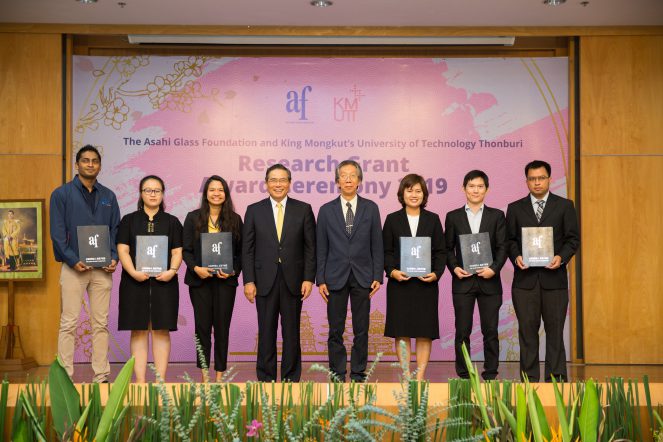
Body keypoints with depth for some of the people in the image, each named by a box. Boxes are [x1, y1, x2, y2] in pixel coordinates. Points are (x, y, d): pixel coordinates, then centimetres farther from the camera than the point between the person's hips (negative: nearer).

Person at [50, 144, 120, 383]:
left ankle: (102, 376, 11)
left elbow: (116, 230, 12)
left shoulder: (108, 196, 12)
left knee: (101, 324, 6)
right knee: (69, 323, -2)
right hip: (74, 267, -3)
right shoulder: (62, 194, 1)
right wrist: (73, 260, -15)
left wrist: (114, 258, -4)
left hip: (103, 269, 4)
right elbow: (57, 232, -5)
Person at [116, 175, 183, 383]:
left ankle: (161, 379, 5)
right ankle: (140, 380, 5)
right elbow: (123, 250, 1)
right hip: (135, 282, 0)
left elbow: (177, 252, 5)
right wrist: (133, 272, -16)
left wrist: (172, 270, -15)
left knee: (161, 331, 1)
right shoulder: (129, 220, 9)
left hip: (164, 282, 0)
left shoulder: (172, 222, 11)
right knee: (139, 331, 1)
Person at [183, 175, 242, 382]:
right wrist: (196, 268, -13)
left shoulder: (235, 219, 6)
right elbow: (186, 250, 3)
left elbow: (241, 251, 7)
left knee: (222, 326, 2)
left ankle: (219, 375, 10)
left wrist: (233, 271, -10)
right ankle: (204, 375, 11)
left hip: (225, 280, 0)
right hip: (200, 280, 0)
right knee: (202, 326, 2)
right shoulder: (193, 218, 5)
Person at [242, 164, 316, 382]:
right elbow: (247, 249, 3)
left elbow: (310, 247, 2)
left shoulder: (303, 209, 4)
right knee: (266, 332, 5)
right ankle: (265, 379, 14)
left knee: (291, 333, 6)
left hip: (293, 280, 0)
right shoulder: (254, 210, 4)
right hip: (265, 280, 0)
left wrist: (308, 278, -5)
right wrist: (248, 280, -4)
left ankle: (291, 378, 15)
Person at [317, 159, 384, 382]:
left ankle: (358, 374, 14)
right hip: (336, 277, 0)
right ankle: (338, 374, 14)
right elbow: (321, 248, 4)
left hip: (363, 277, 0)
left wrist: (378, 276, -2)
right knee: (335, 330, 4)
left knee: (361, 330, 5)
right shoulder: (326, 210, 4)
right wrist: (320, 280, -1)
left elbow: (377, 245, 4)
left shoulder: (370, 208, 5)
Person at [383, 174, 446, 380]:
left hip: (426, 283, 1)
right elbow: (386, 251, 5)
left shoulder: (432, 219, 8)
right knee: (401, 332, 0)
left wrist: (436, 273, -9)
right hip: (400, 283, 0)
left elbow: (441, 251, 6)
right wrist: (392, 271, -12)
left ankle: (420, 376, 7)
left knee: (425, 332, 1)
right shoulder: (392, 219, 6)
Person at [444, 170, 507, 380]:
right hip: (463, 281, 0)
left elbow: (502, 247, 2)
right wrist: (454, 268, -8)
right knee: (462, 331, 2)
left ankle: (490, 375, 12)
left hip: (489, 281, 0)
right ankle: (463, 375, 10)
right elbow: (448, 248, 8)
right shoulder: (453, 217, 8)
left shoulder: (497, 216, 8)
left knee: (490, 331, 3)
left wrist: (494, 268, -12)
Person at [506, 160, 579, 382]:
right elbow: (510, 240, 9)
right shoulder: (515, 208, 11)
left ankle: (556, 378, 9)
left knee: (555, 329, 2)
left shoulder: (565, 206, 7)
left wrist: (561, 257, -13)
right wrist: (516, 256, -10)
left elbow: (573, 238, 4)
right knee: (527, 330, 4)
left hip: (554, 278, -1)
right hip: (525, 278, 1)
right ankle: (529, 379, 11)